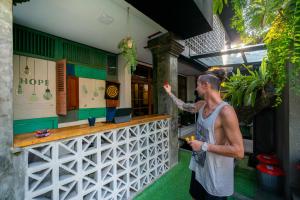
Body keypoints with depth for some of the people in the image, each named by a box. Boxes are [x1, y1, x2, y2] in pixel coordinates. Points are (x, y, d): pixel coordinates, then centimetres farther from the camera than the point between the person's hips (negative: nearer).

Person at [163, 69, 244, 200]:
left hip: (216, 178, -7)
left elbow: (239, 152, -28)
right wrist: (170, 93, 19)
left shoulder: (225, 111, -28)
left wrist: (204, 146, -25)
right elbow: (183, 106, 13)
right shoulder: (201, 105, -4)